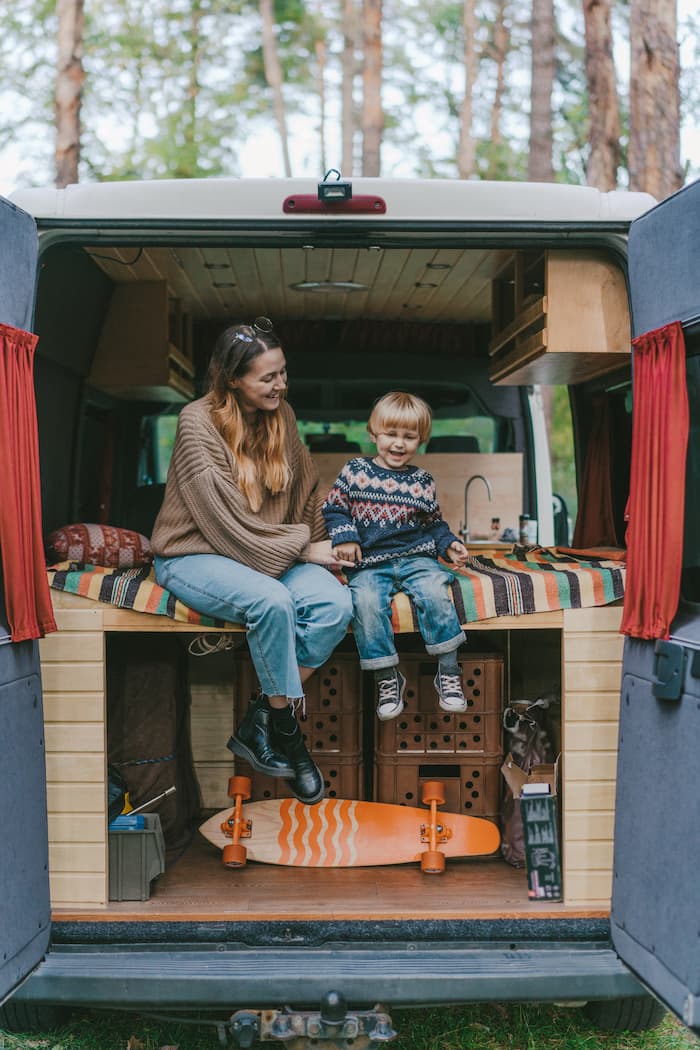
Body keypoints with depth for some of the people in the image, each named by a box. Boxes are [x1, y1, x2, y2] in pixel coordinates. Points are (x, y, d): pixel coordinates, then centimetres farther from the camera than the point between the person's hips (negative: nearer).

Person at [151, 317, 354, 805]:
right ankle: (284, 731, -15)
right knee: (272, 601, -35)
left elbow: (306, 493, 15)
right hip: (195, 555, -6)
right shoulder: (199, 423, -17)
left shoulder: (282, 415, 3)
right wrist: (304, 547, -15)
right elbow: (229, 525, -20)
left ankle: (257, 725, -11)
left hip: (270, 550, 6)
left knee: (336, 605, -21)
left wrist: (319, 545, 0)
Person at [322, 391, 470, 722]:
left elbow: (434, 522, 21)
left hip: (415, 556, 1)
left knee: (434, 591, -29)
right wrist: (344, 537, -7)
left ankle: (448, 670, -13)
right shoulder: (355, 471, 6)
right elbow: (333, 508, 9)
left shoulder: (422, 480, 12)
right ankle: (386, 677, -15)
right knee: (366, 601, -31)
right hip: (369, 562, -1)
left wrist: (449, 544, 4)